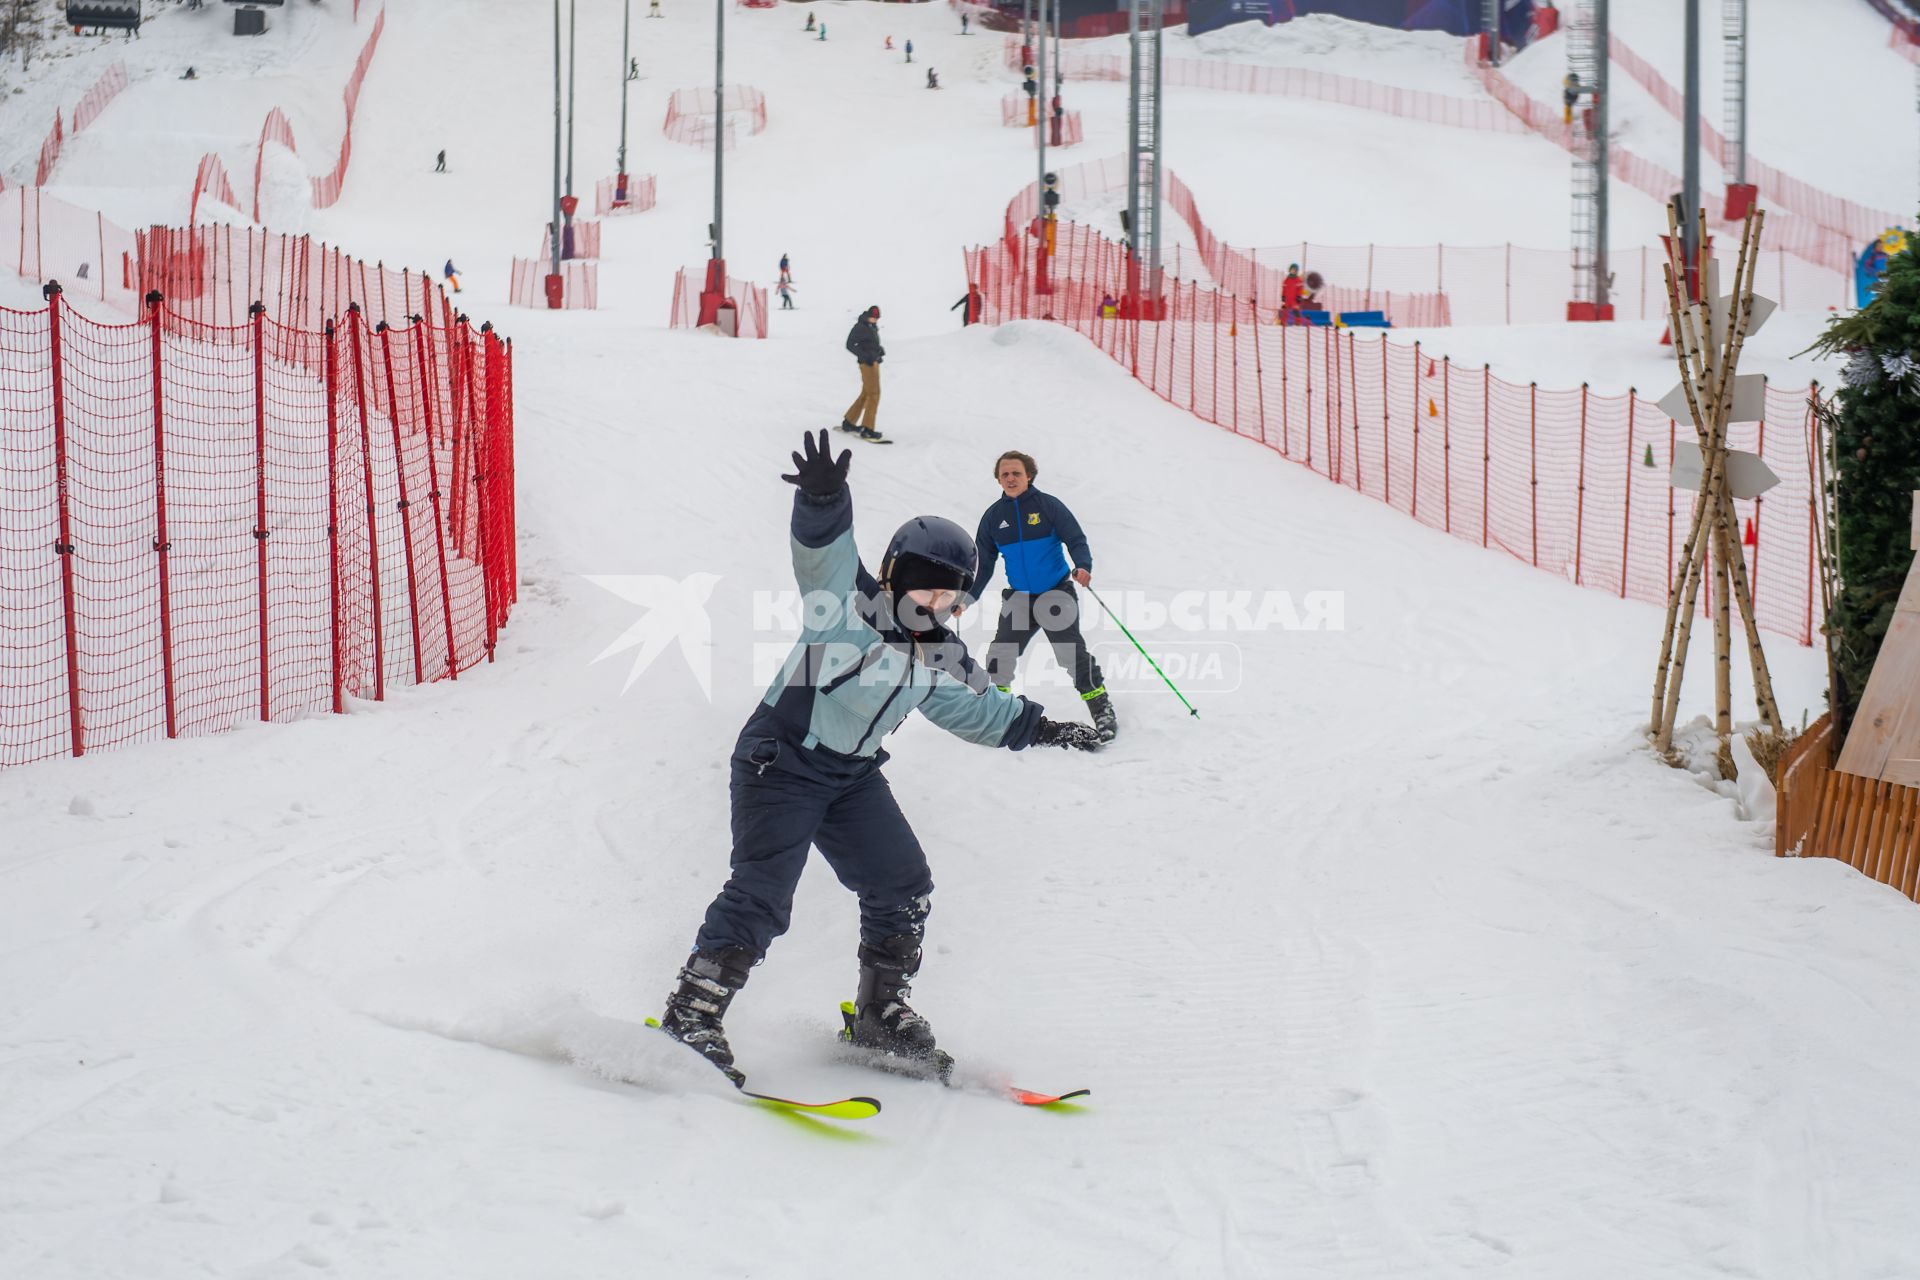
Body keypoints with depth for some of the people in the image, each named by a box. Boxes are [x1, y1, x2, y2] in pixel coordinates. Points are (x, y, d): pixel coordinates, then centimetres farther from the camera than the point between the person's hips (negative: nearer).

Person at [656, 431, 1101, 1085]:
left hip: (854, 775, 8)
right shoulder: (850, 603, -14)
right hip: (780, 759, -7)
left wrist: (1038, 728, 24)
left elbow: (979, 709, 24)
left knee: (904, 886, 4)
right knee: (761, 893, -18)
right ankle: (690, 1016, -14)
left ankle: (880, 1013, 20)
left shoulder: (942, 658, 6)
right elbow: (824, 550, -33)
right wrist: (823, 498, -52)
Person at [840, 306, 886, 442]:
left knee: (865, 394, 16)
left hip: (874, 362, 10)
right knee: (874, 394, -12)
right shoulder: (860, 327, -13)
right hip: (867, 364, -10)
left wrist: (880, 349, 7)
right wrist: (865, 356, -22)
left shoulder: (873, 326, 13)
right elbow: (850, 345, -14)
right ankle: (867, 430, -13)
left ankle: (848, 422, 26)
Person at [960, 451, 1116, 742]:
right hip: (1018, 598, 4)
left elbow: (1076, 540, -9)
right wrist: (967, 597, 4)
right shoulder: (993, 516, 5)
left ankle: (1103, 712, -5)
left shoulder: (1048, 505, -6)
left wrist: (1083, 566, -28)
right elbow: (984, 563, 12)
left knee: (1072, 653, -14)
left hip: (1056, 594, -4)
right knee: (999, 656, -2)